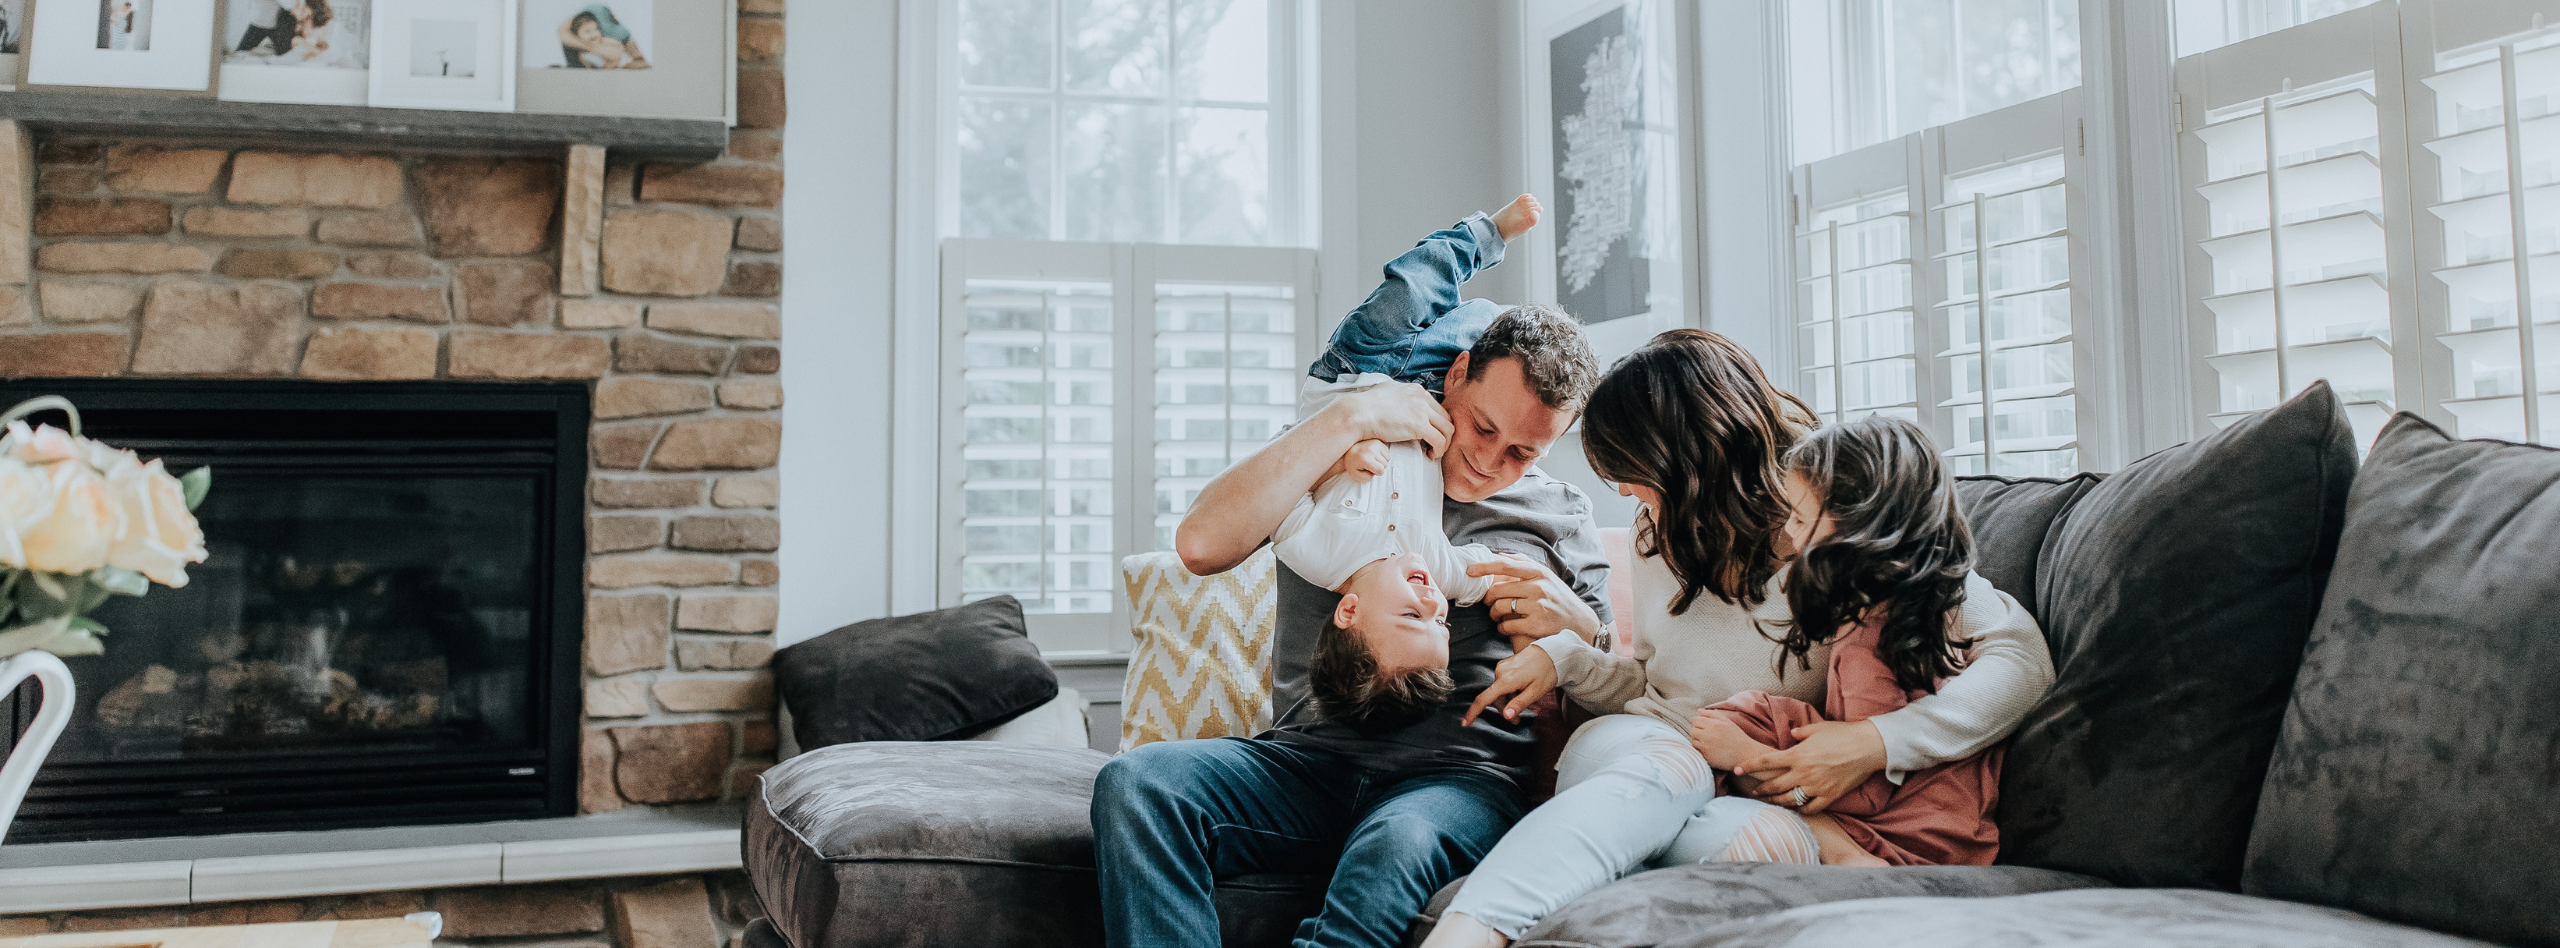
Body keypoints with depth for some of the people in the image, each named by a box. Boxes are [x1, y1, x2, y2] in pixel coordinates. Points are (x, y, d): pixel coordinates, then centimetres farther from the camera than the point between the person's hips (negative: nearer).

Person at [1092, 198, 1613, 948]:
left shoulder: (1559, 517, 16)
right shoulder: (1335, 459, 12)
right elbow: (1201, 544, -8)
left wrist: (1574, 626, -6)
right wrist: (1351, 417, -7)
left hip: (1463, 772, -1)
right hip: (1312, 754, 2)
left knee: (1398, 843, -39)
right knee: (1136, 784, -28)